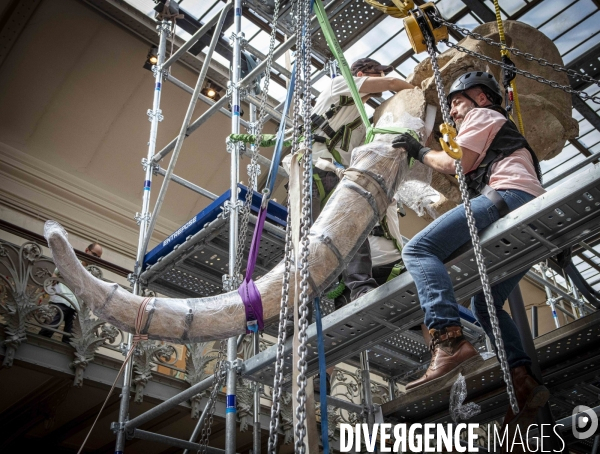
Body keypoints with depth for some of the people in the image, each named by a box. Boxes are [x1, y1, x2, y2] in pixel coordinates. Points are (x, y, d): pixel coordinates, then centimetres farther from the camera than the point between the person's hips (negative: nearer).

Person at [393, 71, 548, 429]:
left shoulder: (482, 114, 15)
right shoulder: (507, 134, 42)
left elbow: (456, 164, 2)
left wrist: (420, 151, 17)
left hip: (510, 197, -10)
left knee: (419, 248, -22)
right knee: (485, 303, 15)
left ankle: (450, 339, -41)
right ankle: (524, 380, 0)